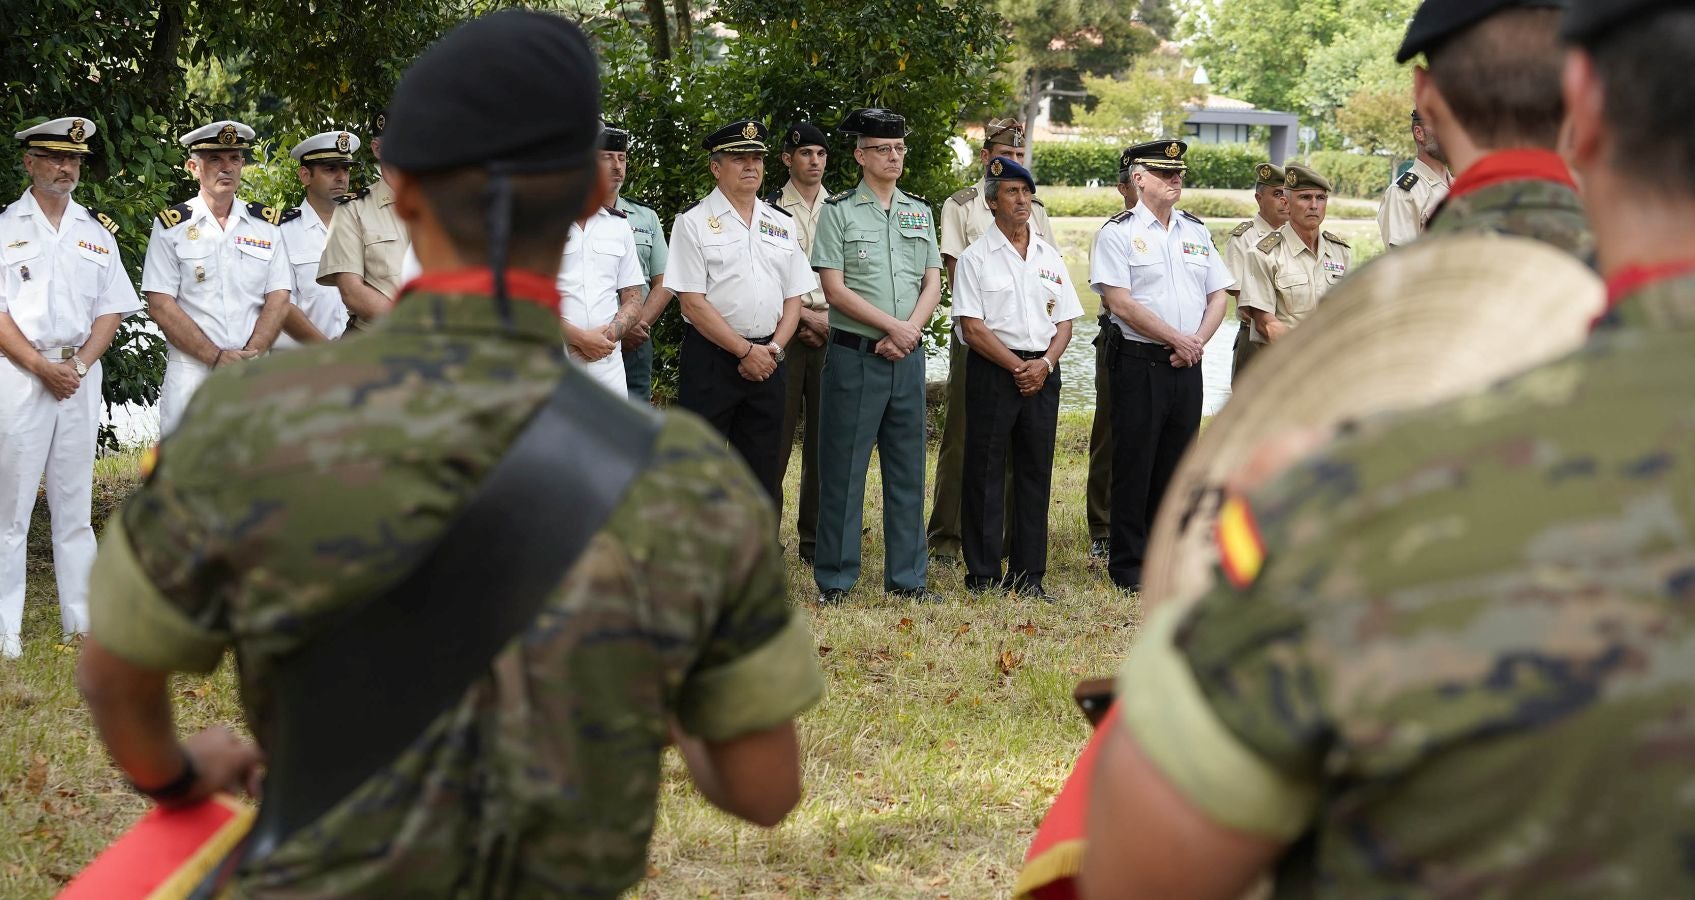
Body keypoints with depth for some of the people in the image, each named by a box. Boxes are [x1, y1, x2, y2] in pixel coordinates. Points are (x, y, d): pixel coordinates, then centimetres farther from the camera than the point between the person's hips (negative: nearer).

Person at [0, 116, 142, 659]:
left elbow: (111, 310, 10)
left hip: (81, 374, 4)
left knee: (74, 501, 7)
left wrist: (79, 364, -5)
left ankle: (81, 619, 10)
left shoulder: (98, 232, 14)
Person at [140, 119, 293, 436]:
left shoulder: (267, 225, 13)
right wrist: (217, 358, -11)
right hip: (190, 370, -2)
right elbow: (161, 306, -2)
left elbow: (278, 300, 7)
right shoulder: (171, 227, 5)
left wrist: (250, 357, -9)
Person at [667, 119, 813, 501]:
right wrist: (746, 351, -12)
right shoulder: (694, 223, -3)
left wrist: (773, 349, -5)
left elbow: (794, 298, 12)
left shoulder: (782, 225, 13)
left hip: (768, 359, 5)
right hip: (710, 358, -5)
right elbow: (692, 302, -10)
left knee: (764, 470, 8)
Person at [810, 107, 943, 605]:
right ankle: (835, 580, 5)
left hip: (907, 357, 5)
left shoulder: (920, 211, 13)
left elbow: (932, 284, 9)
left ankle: (907, 577, 16)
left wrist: (909, 332, -9)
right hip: (855, 354, -5)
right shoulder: (839, 211, -2)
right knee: (843, 469, -1)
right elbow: (834, 289, -9)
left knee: (907, 469, 8)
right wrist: (893, 326, -13)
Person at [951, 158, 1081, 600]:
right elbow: (972, 327, -8)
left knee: (1036, 472, 5)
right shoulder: (975, 258, -1)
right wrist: (1017, 366, -12)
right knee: (986, 474, -2)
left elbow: (1065, 321, 13)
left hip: (1042, 373, 4)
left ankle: (1029, 576, 10)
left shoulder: (1050, 257, 14)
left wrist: (1045, 363, -5)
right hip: (992, 372, -4)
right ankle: (983, 576, 2)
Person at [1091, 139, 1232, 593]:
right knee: (1134, 466, -2)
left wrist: (1199, 341, -5)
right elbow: (1120, 303, -12)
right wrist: (1176, 339, -11)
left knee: (1176, 463, 9)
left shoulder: (1196, 231, 14)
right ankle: (1128, 567, 5)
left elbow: (1218, 296, 13)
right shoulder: (1118, 232, -4)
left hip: (1187, 366, 5)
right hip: (1139, 363, -5)